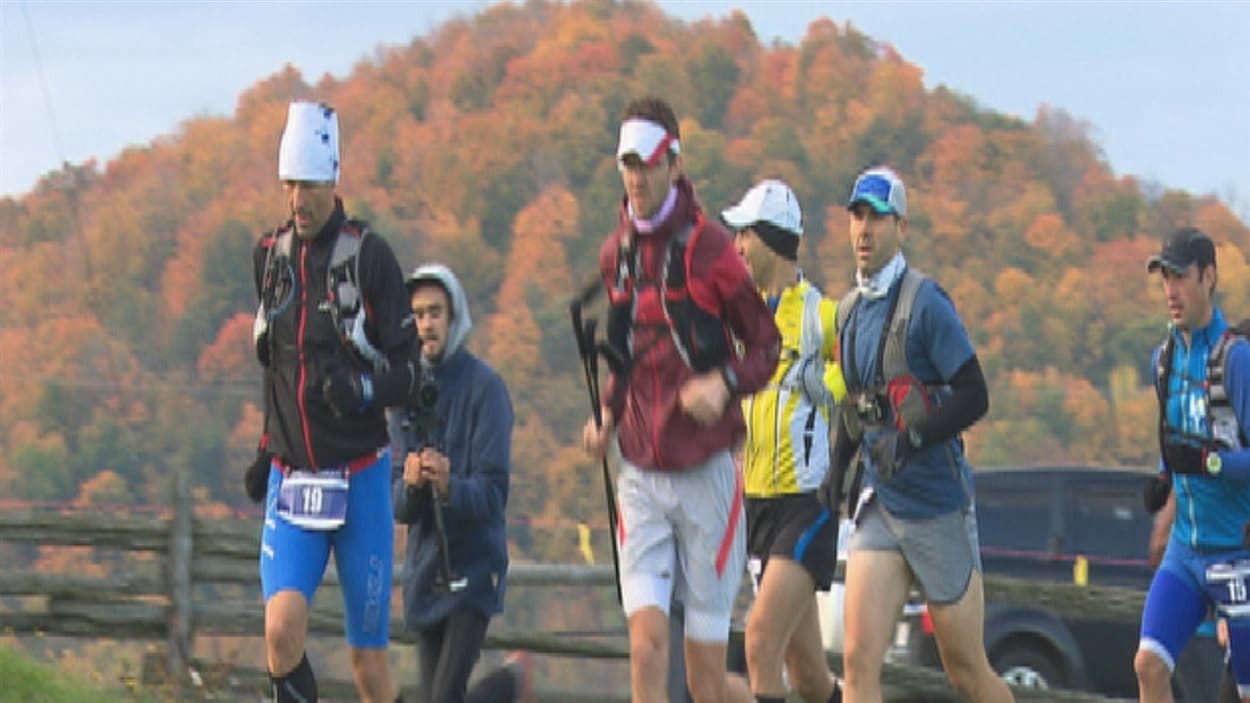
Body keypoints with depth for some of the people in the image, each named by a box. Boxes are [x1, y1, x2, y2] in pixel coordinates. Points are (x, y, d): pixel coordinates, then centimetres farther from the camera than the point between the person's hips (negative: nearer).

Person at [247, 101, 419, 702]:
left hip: (359, 476, -3)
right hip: (291, 477, 3)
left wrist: (363, 390, -27)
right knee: (282, 628, -18)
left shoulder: (369, 256, -7)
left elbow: (406, 370, -7)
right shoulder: (270, 256, 8)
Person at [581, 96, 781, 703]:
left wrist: (725, 384, -21)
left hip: (706, 472, -4)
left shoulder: (708, 246, -8)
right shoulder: (615, 254, 8)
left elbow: (766, 343, -2)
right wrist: (608, 415, 6)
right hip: (640, 475, 4)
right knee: (647, 644, -12)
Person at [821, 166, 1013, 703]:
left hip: (938, 507, -6)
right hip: (879, 506, 6)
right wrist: (838, 466, 12)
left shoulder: (924, 303, -12)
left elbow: (974, 396, -16)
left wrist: (911, 440, -27)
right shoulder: (849, 311, 10)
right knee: (859, 658, -10)